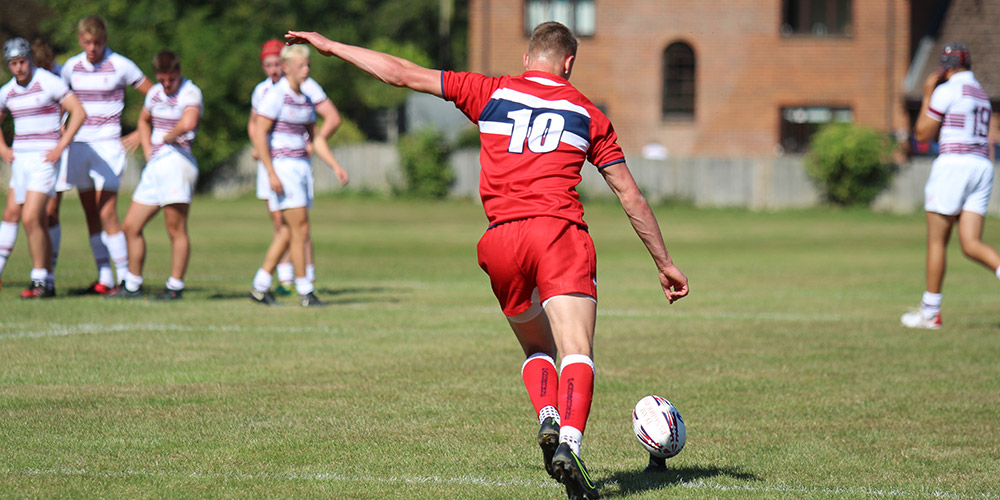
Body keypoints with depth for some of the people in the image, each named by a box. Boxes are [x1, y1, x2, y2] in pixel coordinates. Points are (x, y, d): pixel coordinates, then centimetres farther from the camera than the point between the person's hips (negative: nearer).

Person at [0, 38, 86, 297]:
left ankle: (39, 280, -9)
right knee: (40, 224, 9)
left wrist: (60, 147, -15)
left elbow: (79, 112, -11)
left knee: (30, 218, -17)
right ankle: (47, 283, 13)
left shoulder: (48, 82, -9)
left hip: (44, 159, -6)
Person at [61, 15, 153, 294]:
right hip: (79, 146, 5)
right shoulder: (72, 67, 7)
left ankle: (126, 277, -7)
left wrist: (141, 133, -3)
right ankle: (104, 279, 9)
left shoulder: (120, 66, -6)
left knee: (107, 214, -12)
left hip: (108, 144, -5)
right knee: (91, 215, 5)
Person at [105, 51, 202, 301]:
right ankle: (132, 285, 20)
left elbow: (188, 123, -29)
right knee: (130, 226, 10)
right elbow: (144, 120, 35)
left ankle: (175, 287, -1)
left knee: (176, 229, -8)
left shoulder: (190, 93, -9)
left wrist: (168, 137, -11)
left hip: (177, 160, -8)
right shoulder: (155, 93, 15)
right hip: (155, 165, 8)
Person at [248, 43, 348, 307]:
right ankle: (305, 292, -6)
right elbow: (258, 134, -16)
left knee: (290, 231, 9)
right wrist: (271, 173, -21)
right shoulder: (275, 95, -11)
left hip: (301, 166, 9)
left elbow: (315, 137, 20)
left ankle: (260, 287, 15)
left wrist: (336, 166, 11)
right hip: (281, 166, -9)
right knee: (300, 229, -10)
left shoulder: (305, 100, 13)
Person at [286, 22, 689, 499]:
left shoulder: (492, 92, 15)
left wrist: (331, 46, 27)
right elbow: (631, 196, 17)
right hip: (561, 232, -2)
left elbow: (403, 74, 17)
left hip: (502, 242, 2)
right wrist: (664, 262, 25)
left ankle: (547, 418, -6)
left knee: (536, 349, 21)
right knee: (576, 353, -10)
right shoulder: (587, 113, 15)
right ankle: (569, 443, -35)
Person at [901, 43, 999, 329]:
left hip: (954, 164, -7)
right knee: (971, 245, 0)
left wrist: (927, 96, 6)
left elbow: (922, 134, -1)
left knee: (937, 241, 3)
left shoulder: (947, 91, -5)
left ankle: (930, 313, 8)